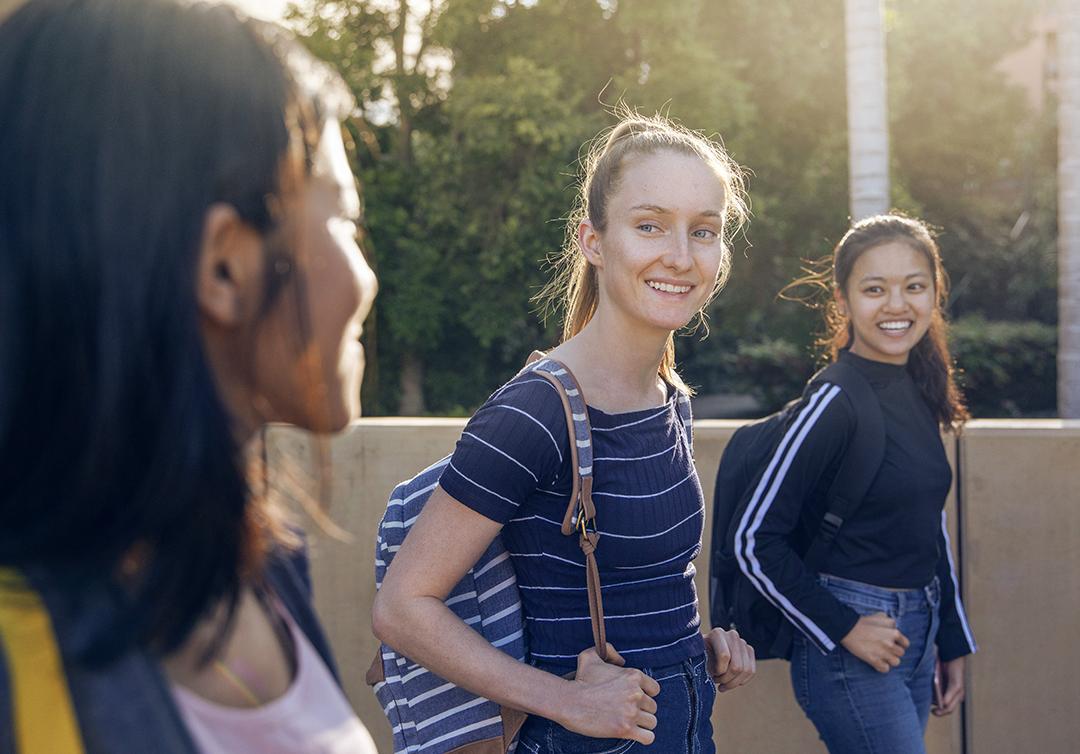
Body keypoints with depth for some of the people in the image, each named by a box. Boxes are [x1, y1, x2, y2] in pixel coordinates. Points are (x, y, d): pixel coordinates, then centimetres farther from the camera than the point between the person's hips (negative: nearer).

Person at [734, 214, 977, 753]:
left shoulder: (919, 392, 6)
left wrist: (952, 644, 17)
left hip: (915, 635, 8)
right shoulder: (833, 405, -17)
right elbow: (755, 540, -17)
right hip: (850, 648, -7)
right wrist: (843, 628, -14)